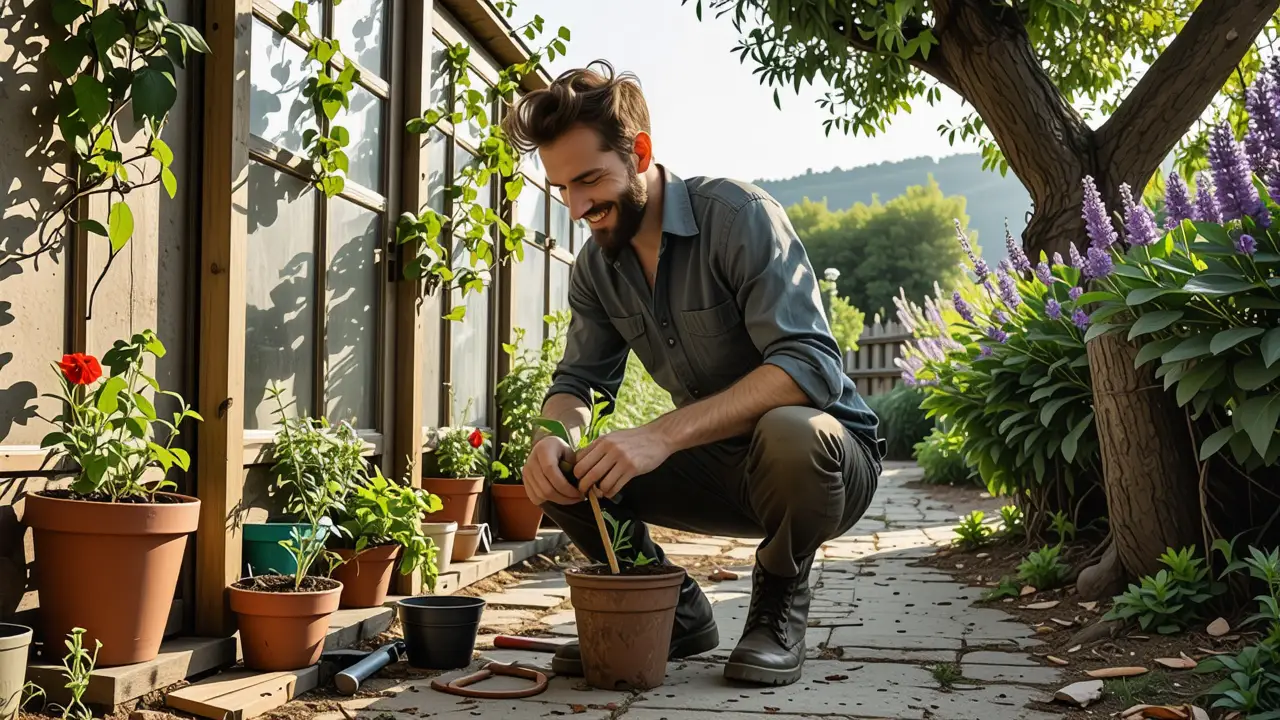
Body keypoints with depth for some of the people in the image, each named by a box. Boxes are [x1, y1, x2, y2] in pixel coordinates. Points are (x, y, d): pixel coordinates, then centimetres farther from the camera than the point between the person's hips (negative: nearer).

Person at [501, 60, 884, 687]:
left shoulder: (739, 216, -20)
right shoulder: (596, 267, 1)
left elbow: (811, 364, -31)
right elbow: (579, 380, 7)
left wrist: (662, 435, -41)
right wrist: (554, 435, -20)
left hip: (822, 456, -5)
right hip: (718, 468, 6)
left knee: (789, 432, -40)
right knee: (556, 470, -11)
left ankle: (779, 609, -9)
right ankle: (675, 612, 8)